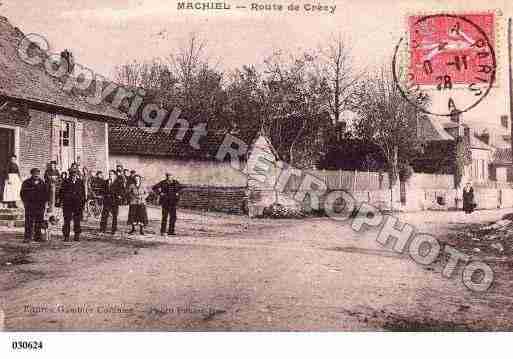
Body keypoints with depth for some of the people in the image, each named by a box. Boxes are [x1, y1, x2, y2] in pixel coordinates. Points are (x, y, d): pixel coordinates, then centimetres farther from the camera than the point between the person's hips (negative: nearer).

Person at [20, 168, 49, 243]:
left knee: (39, 221, 2)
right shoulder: (26, 183, 7)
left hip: (40, 205, 2)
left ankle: (38, 237, 10)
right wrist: (25, 202, -2)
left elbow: (46, 193, 17)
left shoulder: (43, 183, 13)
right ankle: (27, 237, -5)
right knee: (29, 221, -6)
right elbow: (22, 193, 8)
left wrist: (44, 202, 7)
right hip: (29, 204, -2)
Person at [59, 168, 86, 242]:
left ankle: (77, 236, 12)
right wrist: (61, 201, -3)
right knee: (67, 220, 0)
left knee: (77, 221, 4)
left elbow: (83, 194, 11)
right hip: (67, 204, -1)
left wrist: (83, 203, 7)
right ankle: (66, 236, 5)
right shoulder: (66, 182, 3)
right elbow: (61, 193, 5)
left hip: (77, 204, 1)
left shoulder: (80, 182, 8)